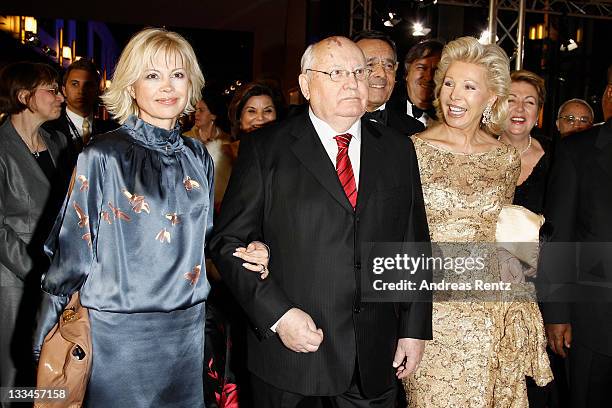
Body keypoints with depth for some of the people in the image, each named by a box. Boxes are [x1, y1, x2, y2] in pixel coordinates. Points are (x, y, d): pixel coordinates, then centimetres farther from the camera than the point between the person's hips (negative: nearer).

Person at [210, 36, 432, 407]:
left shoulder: (398, 149, 7)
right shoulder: (265, 149, -3)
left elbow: (414, 244, 9)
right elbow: (229, 242, -5)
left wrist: (415, 328, 6)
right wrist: (277, 314, -15)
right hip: (290, 349, -2)